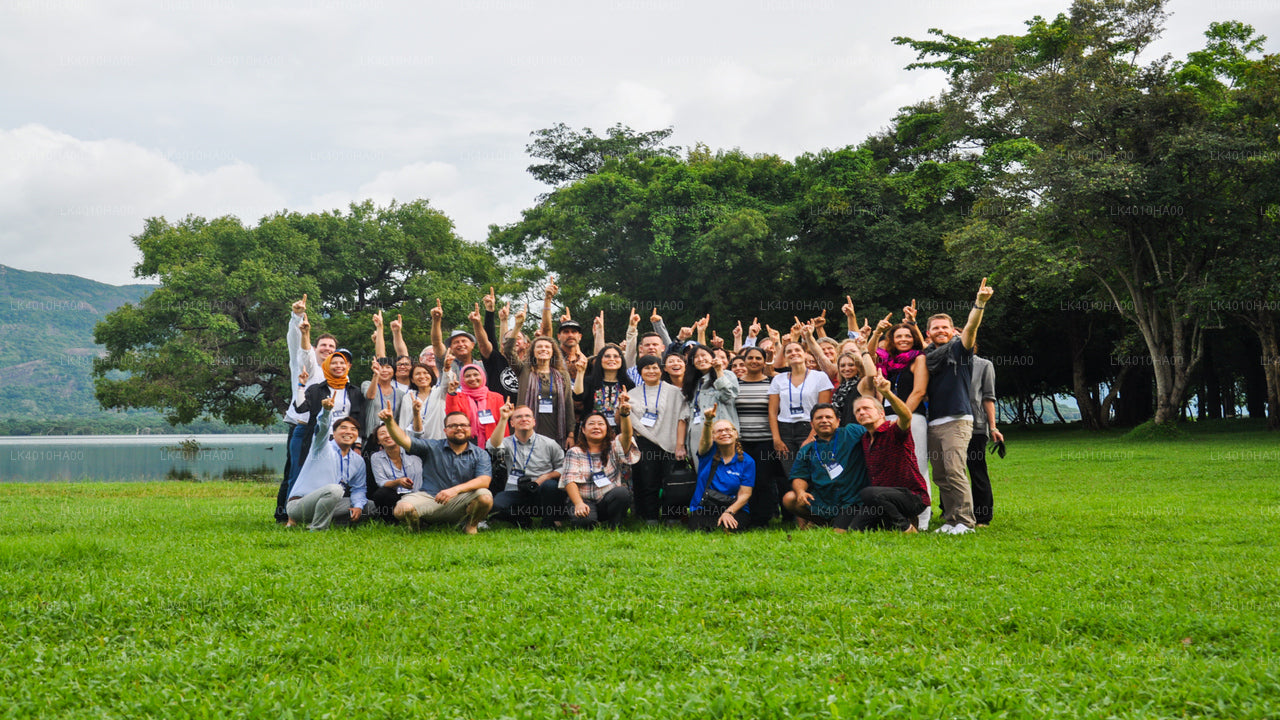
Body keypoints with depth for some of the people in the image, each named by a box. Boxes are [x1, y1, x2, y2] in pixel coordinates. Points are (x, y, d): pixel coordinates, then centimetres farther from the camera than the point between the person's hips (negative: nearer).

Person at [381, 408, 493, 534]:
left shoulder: (480, 455, 6)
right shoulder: (432, 447, 9)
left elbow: (484, 481, -10)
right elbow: (404, 440, 0)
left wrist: (456, 489, -25)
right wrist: (390, 422, -21)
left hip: (460, 501, 0)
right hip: (428, 497, 0)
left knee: (485, 497, -30)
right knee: (402, 510, -28)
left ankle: (471, 524, 3)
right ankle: (416, 523, 11)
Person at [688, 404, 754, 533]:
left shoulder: (747, 461, 2)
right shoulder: (709, 452, 3)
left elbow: (744, 494, -2)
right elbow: (706, 440, -22)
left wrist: (729, 512, -20)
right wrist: (708, 421, -45)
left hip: (734, 509, 1)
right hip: (702, 508, 0)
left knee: (731, 528, -32)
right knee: (699, 528, -32)